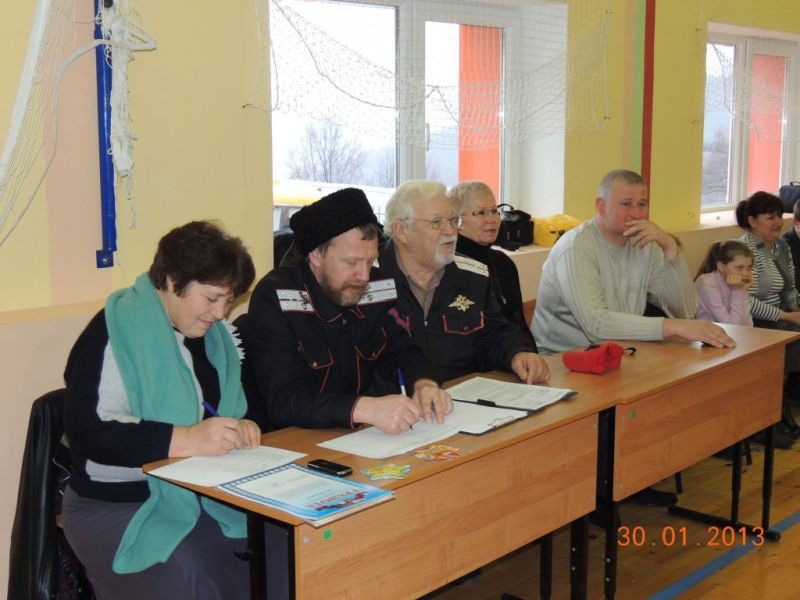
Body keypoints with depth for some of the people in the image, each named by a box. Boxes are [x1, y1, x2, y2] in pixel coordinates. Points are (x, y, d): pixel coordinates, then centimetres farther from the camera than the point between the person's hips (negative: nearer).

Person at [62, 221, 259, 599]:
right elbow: (85, 429, -20)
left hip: (200, 494, 7)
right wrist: (184, 439, -27)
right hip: (117, 507, -6)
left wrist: (240, 429, -2)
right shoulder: (117, 331, -11)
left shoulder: (213, 334, 14)